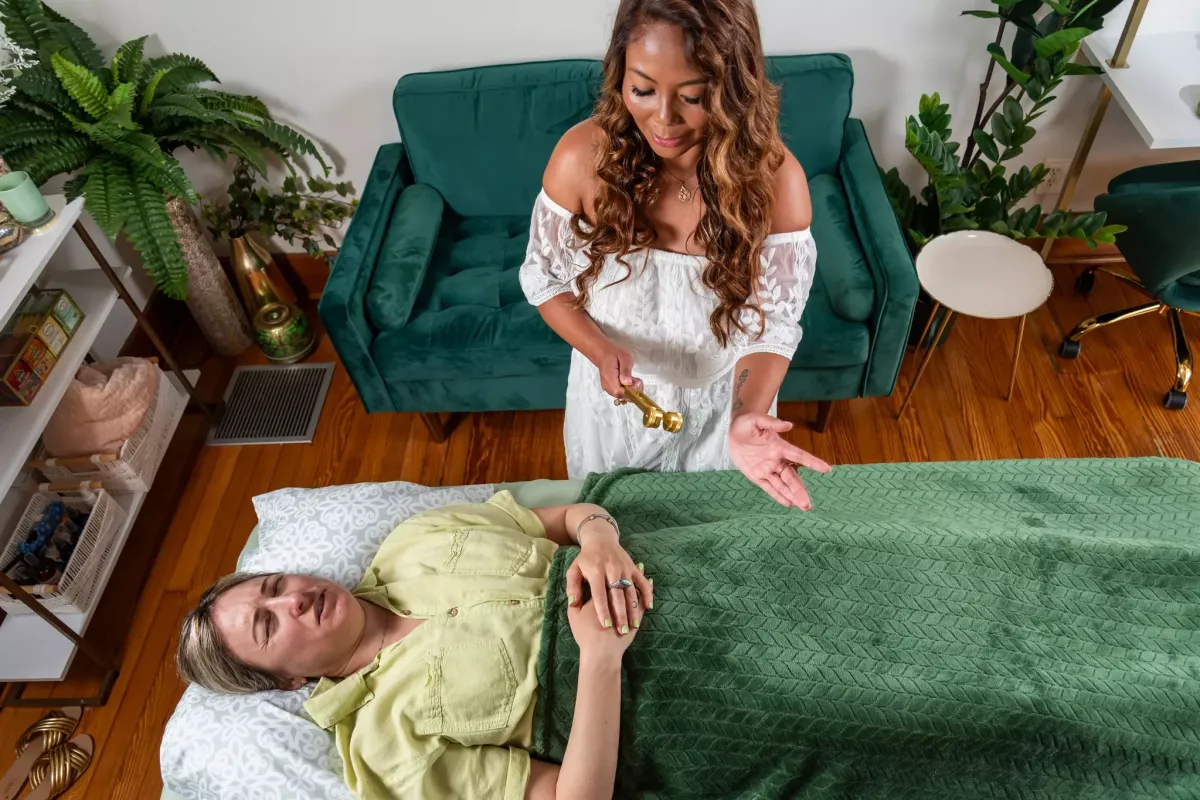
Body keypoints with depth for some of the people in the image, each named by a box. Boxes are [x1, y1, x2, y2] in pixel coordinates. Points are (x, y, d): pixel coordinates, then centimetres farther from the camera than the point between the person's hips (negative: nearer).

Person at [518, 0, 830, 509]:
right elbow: (544, 280, -10)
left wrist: (747, 418, -42)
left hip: (718, 403, 0)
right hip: (612, 398, 1)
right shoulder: (582, 156, -25)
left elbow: (770, 326, -21)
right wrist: (601, 352, -30)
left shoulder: (774, 177, -26)